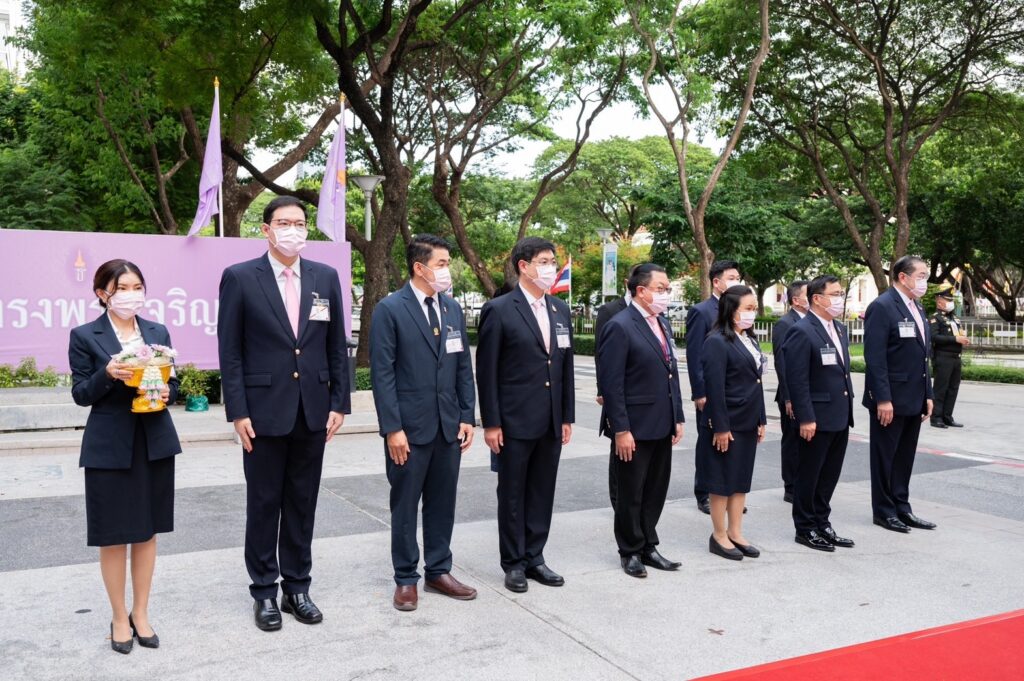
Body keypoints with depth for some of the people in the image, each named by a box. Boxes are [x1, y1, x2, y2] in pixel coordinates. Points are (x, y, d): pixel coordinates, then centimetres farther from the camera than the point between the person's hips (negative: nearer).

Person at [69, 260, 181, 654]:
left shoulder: (158, 332, 8)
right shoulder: (85, 336, -3)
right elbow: (80, 394, -4)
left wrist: (166, 393, -12)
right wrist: (108, 374, -22)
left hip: (155, 443, 4)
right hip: (109, 447, -3)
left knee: (148, 531, 11)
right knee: (113, 535, 5)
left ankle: (141, 613, 25)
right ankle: (119, 617, 21)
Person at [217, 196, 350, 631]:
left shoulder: (326, 277, 5)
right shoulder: (239, 278, -4)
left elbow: (336, 346, 7)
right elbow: (230, 352, -5)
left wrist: (339, 403, 2)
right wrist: (237, 412, -9)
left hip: (313, 411, 3)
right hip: (264, 411, -3)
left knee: (302, 503, 12)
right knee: (264, 504, 8)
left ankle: (297, 586, 25)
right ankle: (264, 591, 23)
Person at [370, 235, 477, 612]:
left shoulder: (453, 309, 9)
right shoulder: (389, 309, -8)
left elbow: (464, 368, 11)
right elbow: (382, 373, -11)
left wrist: (467, 417, 5)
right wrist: (393, 428, -15)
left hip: (448, 425, 5)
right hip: (409, 427, -5)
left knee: (442, 503, 13)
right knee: (405, 505, 8)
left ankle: (439, 571, 27)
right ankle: (406, 578, 21)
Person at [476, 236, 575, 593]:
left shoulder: (560, 310, 10)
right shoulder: (499, 310, -8)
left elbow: (566, 367, 12)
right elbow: (486, 371, -9)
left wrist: (567, 416, 9)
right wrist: (491, 423, -11)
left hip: (551, 422, 5)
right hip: (515, 422, -5)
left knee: (542, 493, 13)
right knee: (512, 494, 7)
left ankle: (534, 557, 26)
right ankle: (514, 563, 21)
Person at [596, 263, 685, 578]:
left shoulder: (663, 324, 12)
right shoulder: (619, 327, -14)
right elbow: (611, 384, -17)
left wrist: (677, 417, 12)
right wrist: (621, 430, -19)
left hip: (662, 426, 8)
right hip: (635, 427, -7)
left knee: (656, 491, 16)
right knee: (631, 493, 8)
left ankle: (648, 546, 30)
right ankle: (630, 551, 24)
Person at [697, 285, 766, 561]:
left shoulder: (749, 339, 11)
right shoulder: (717, 342, -15)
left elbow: (755, 381, 15)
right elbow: (714, 388, -18)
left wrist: (761, 420, 13)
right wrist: (721, 427, -19)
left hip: (747, 423, 8)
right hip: (727, 424, -8)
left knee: (741, 479, 14)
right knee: (722, 481, 4)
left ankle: (735, 533, 24)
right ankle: (719, 536, 16)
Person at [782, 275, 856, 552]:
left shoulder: (840, 329, 13)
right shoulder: (802, 331, -14)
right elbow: (797, 380, -18)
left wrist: (849, 406, 15)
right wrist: (805, 418, -20)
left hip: (840, 417, 8)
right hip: (817, 419, -8)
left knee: (829, 476, 15)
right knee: (809, 475, 5)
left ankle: (822, 524, 28)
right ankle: (805, 529, 17)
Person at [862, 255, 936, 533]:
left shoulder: (916, 308, 13)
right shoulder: (882, 307, -14)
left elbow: (921, 355, 17)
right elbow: (875, 357, -18)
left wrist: (928, 394, 13)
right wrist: (883, 399, -21)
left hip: (913, 398, 8)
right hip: (890, 399, -8)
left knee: (905, 456, 14)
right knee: (885, 456, 5)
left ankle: (901, 508, 25)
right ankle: (883, 511, 16)